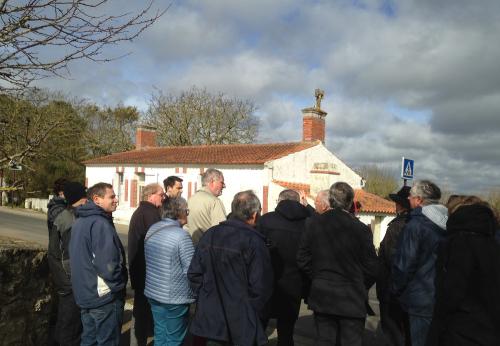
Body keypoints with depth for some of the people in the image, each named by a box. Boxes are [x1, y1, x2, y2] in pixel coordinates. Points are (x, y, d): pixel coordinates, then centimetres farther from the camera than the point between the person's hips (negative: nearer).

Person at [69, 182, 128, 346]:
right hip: (104, 296, -9)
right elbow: (108, 265, -29)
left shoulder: (79, 221, 9)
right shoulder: (100, 224, -22)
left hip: (85, 294, 9)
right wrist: (120, 284, -13)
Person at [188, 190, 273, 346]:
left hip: (211, 320, 5)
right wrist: (253, 314, -1)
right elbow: (261, 286, -18)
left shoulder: (210, 235, 0)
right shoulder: (253, 241, -17)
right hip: (243, 324, -5)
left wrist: (205, 300, 11)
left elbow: (194, 273, 2)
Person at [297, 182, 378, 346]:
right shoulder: (361, 229, -13)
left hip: (321, 297, 3)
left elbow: (303, 260, 0)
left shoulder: (313, 223, -6)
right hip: (352, 298, -2)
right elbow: (371, 268, -6)